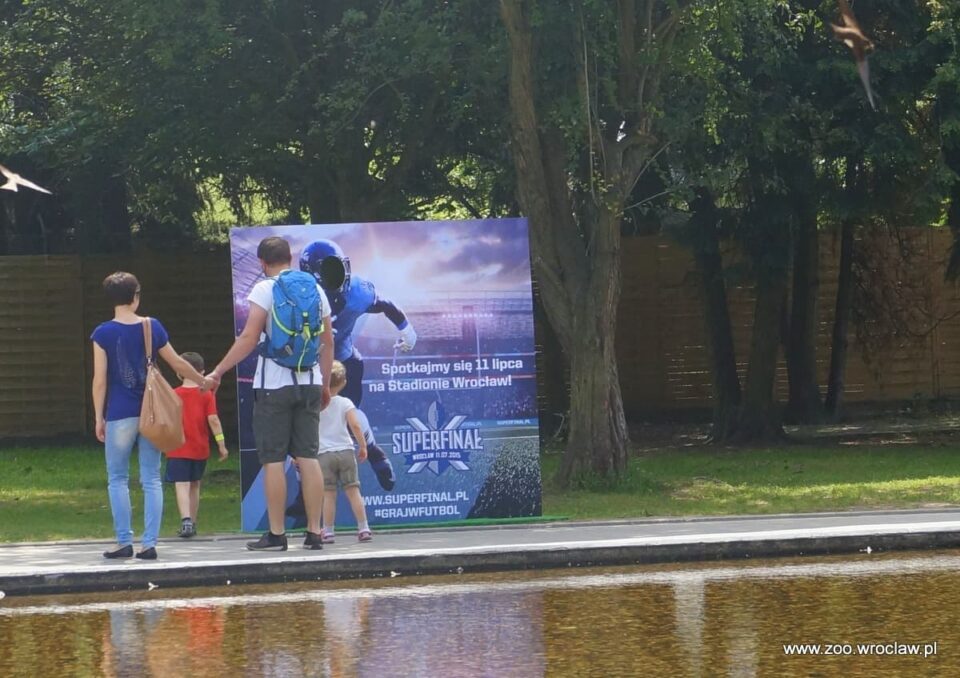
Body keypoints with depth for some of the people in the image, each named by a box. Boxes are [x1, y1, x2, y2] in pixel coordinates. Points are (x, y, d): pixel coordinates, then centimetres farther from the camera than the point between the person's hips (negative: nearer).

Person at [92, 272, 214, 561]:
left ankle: (124, 542, 2)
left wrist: (99, 417, 1)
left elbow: (100, 380, -7)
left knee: (118, 479, 7)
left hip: (120, 415, -3)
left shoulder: (103, 333, -6)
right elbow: (177, 363, 12)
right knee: (151, 479, 5)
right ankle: (149, 544, 1)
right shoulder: (153, 327, 2)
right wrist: (203, 381, 28)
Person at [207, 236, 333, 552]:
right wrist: (325, 384, 21)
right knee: (308, 457, 6)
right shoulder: (315, 289, 9)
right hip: (309, 382, 5)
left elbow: (249, 338, -14)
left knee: (273, 460, -1)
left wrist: (218, 371, -9)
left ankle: (276, 534, -1)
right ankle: (314, 532, 3)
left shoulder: (265, 289, -7)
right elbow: (328, 342, 12)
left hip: (274, 384, -5)